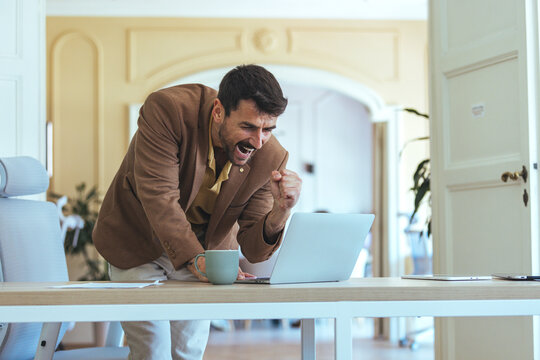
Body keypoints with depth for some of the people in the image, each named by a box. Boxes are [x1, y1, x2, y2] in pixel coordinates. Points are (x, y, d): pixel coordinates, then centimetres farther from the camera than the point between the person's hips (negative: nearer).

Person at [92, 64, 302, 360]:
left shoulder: (270, 159, -20)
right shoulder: (167, 110, -30)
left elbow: (252, 250, -17)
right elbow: (159, 196, -36)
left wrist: (280, 214, -38)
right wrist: (195, 258, -47)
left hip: (204, 249, 3)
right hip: (139, 244, -3)